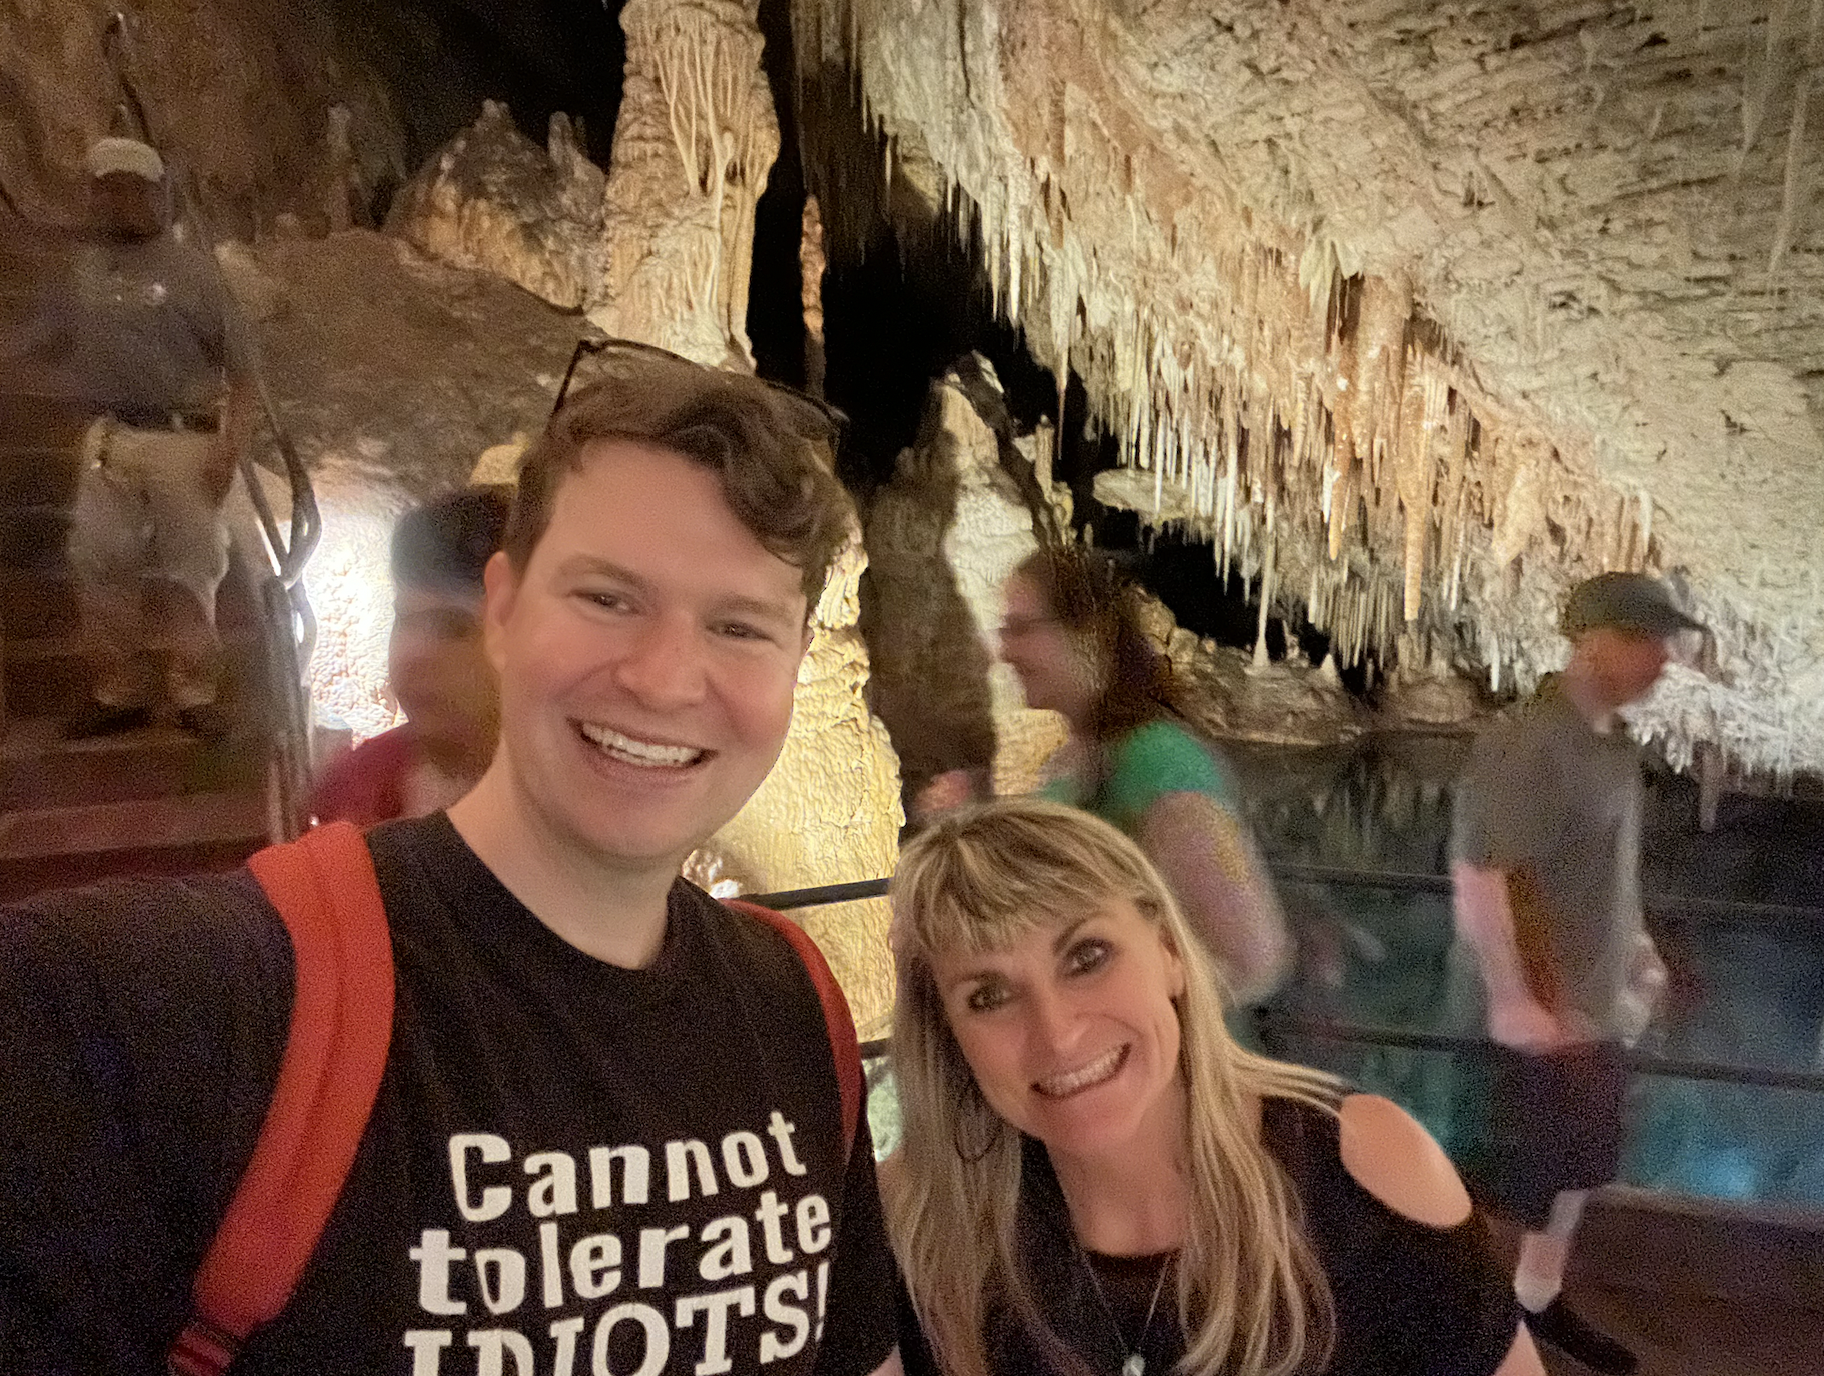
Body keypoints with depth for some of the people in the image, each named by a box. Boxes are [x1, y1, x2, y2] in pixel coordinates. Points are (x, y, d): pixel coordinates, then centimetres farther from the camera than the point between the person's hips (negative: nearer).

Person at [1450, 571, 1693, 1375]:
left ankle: (1539, 1302, 41)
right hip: (1543, 1012, -9)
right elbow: (1477, 879, -25)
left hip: (1603, 1002, 9)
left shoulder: (1612, 742, 4)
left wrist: (1638, 946, 16)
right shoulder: (1524, 746, -23)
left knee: (1580, 1165, 22)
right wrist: (1513, 1002, -24)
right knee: (1522, 1179, 6)